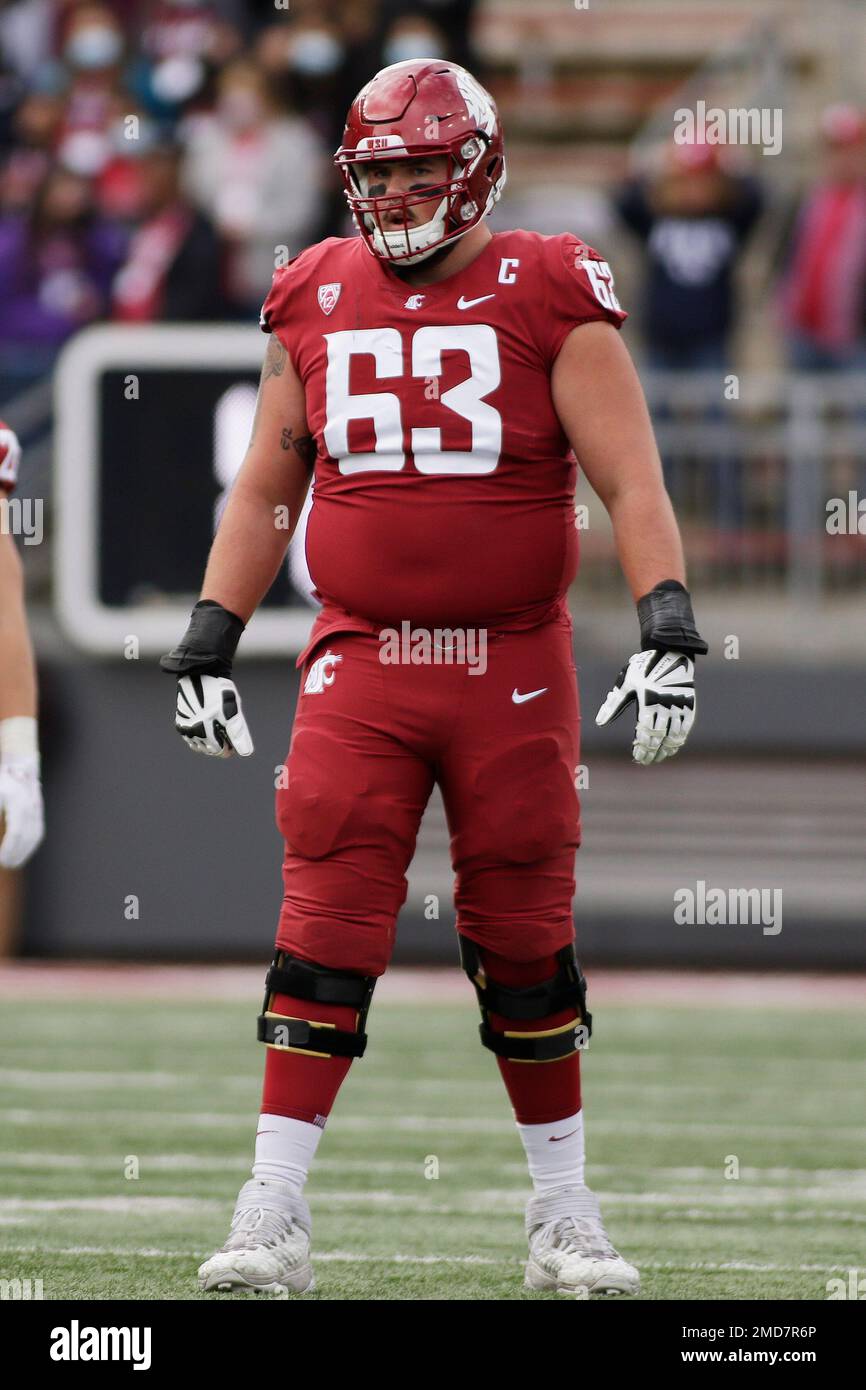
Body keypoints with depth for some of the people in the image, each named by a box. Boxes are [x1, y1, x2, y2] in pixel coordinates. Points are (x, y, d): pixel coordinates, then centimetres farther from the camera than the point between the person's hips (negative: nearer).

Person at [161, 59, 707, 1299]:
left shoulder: (549, 299, -4)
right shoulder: (316, 302, 7)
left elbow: (630, 481, -7)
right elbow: (264, 494, 16)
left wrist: (668, 631, -18)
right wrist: (207, 646, 12)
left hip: (514, 669, -2)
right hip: (360, 661, 2)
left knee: (524, 941, 5)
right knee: (325, 931, -6)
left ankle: (566, 1219, 18)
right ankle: (273, 1220, -4)